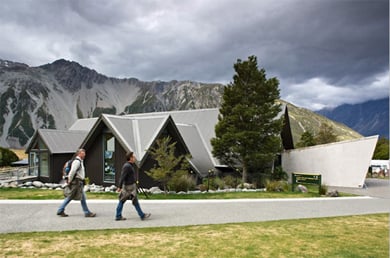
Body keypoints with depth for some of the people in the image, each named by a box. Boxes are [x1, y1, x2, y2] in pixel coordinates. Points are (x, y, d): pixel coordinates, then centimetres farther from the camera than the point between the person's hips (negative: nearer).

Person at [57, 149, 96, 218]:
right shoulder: (77, 161, -15)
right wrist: (70, 180, -16)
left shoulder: (80, 161, 18)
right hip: (77, 182, -10)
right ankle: (87, 213, 3)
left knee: (70, 197, 12)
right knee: (83, 198, -3)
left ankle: (60, 211, 17)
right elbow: (72, 171, -23)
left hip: (79, 182, 10)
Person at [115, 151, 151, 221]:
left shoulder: (128, 165, 11)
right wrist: (120, 187, -25)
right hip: (129, 187, -10)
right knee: (135, 201, 0)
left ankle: (118, 216, 14)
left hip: (127, 185, 10)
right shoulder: (127, 166, -20)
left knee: (122, 201, 10)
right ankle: (142, 215, 9)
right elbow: (122, 177, -24)